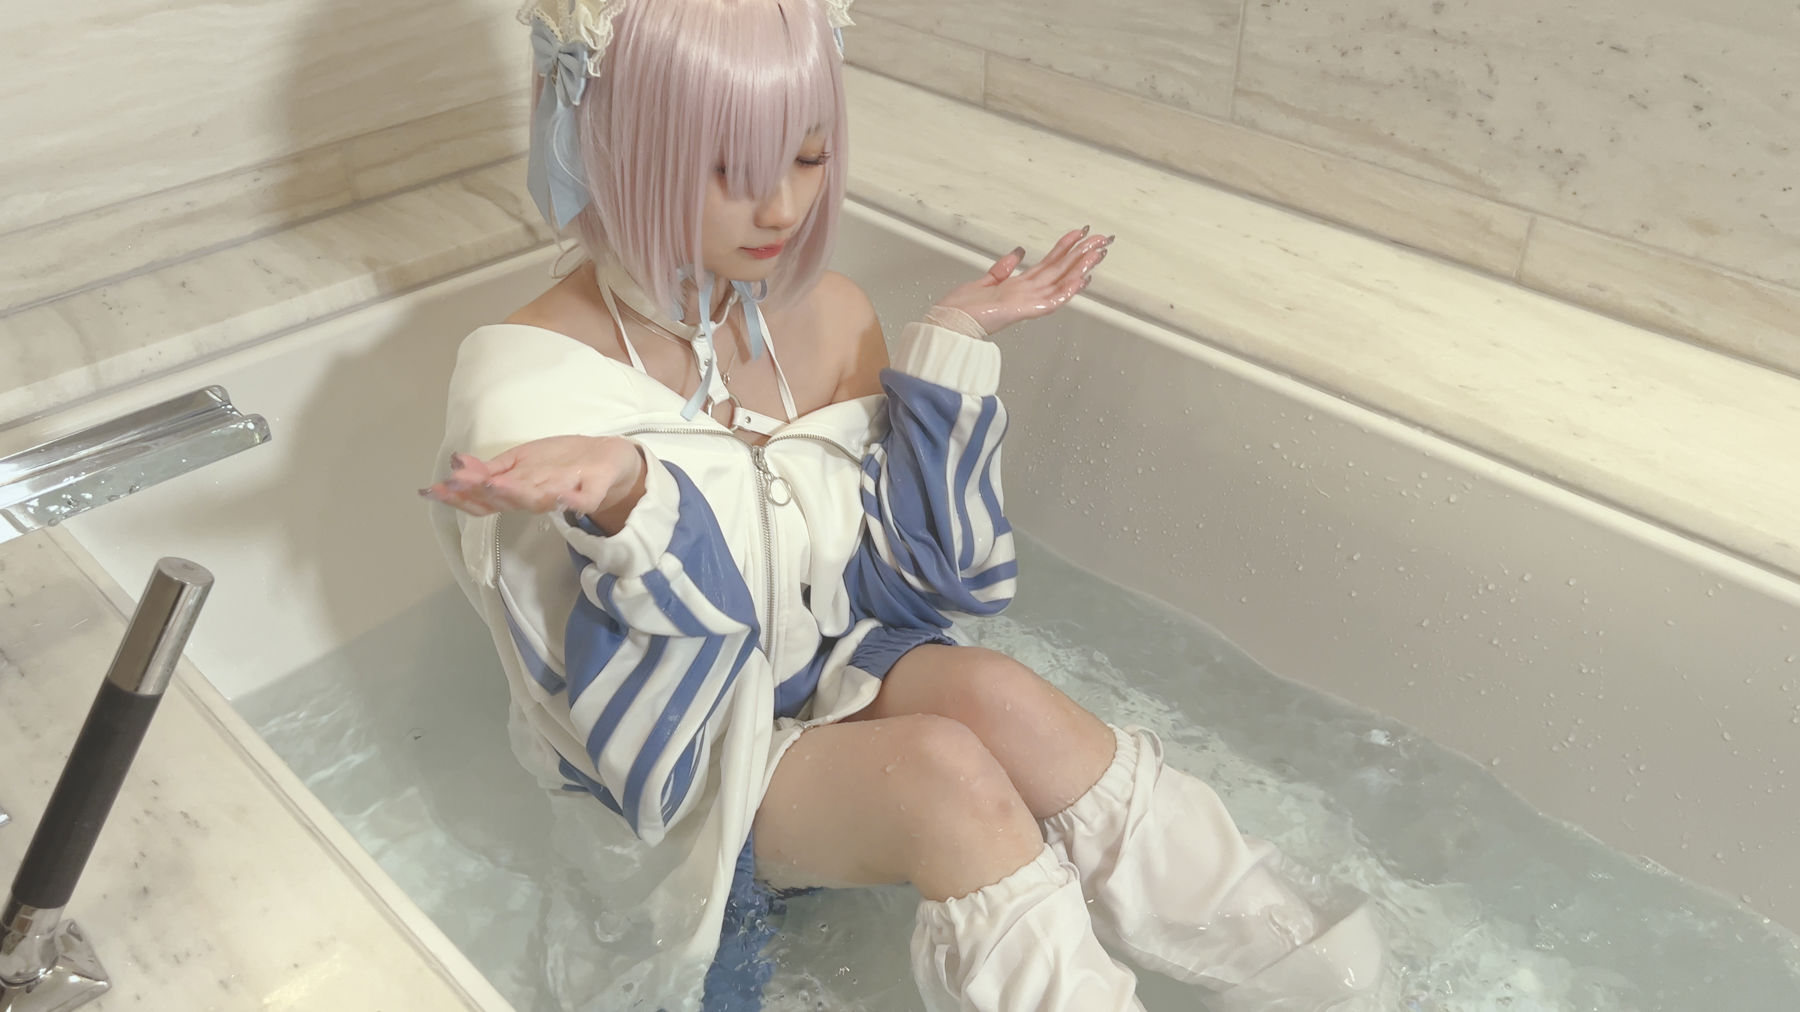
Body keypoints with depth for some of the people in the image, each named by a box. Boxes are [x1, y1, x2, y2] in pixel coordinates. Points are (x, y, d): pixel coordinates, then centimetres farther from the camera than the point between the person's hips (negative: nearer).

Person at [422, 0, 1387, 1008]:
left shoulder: (832, 318, -6)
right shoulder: (528, 375, -19)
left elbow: (903, 575, -6)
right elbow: (627, 706, -21)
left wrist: (953, 348, -12)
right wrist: (627, 496, -41)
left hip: (833, 675, 4)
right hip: (681, 769, -3)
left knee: (991, 692, -28)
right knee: (945, 769, -30)